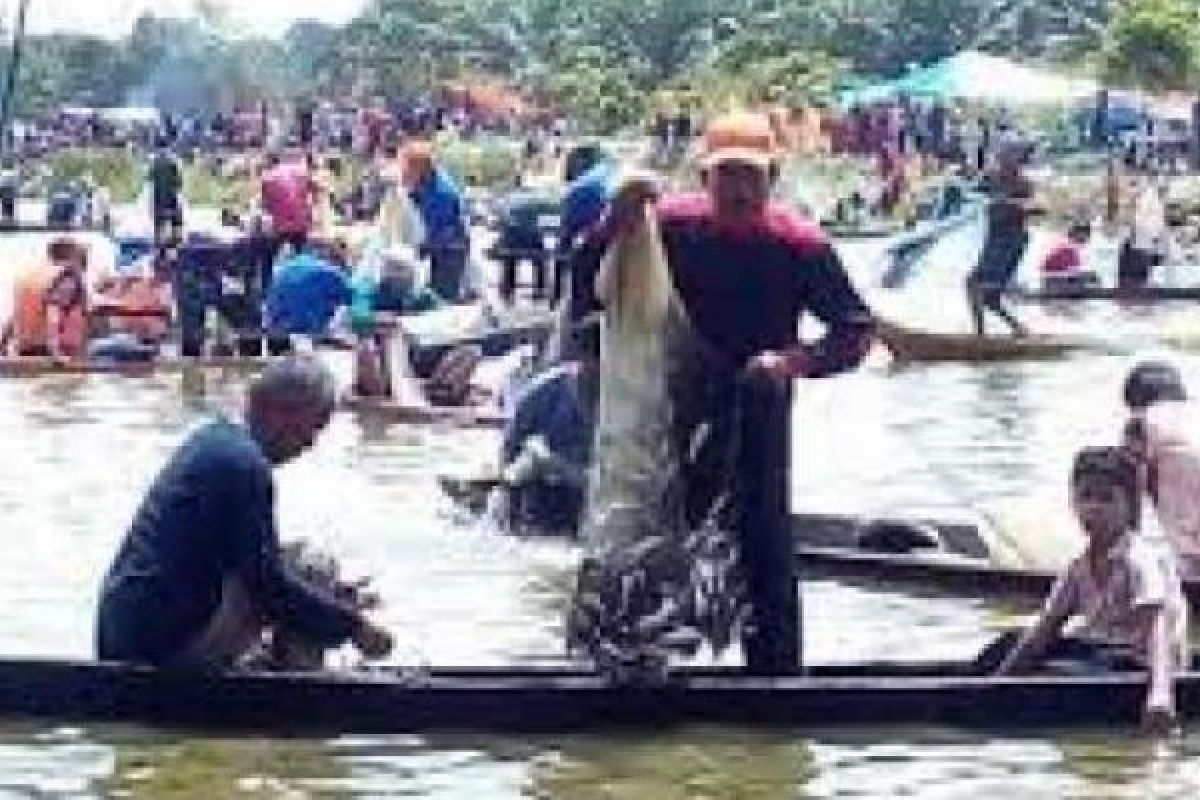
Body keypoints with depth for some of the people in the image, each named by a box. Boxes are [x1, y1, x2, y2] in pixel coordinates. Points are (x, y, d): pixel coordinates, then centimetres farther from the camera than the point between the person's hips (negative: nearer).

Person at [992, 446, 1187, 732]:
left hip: (1140, 663, -9)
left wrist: (1160, 693, -47)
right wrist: (1002, 676, -1)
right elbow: (1046, 627, 8)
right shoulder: (1081, 567, 7)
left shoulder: (1140, 558, -18)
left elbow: (1156, 626, -31)